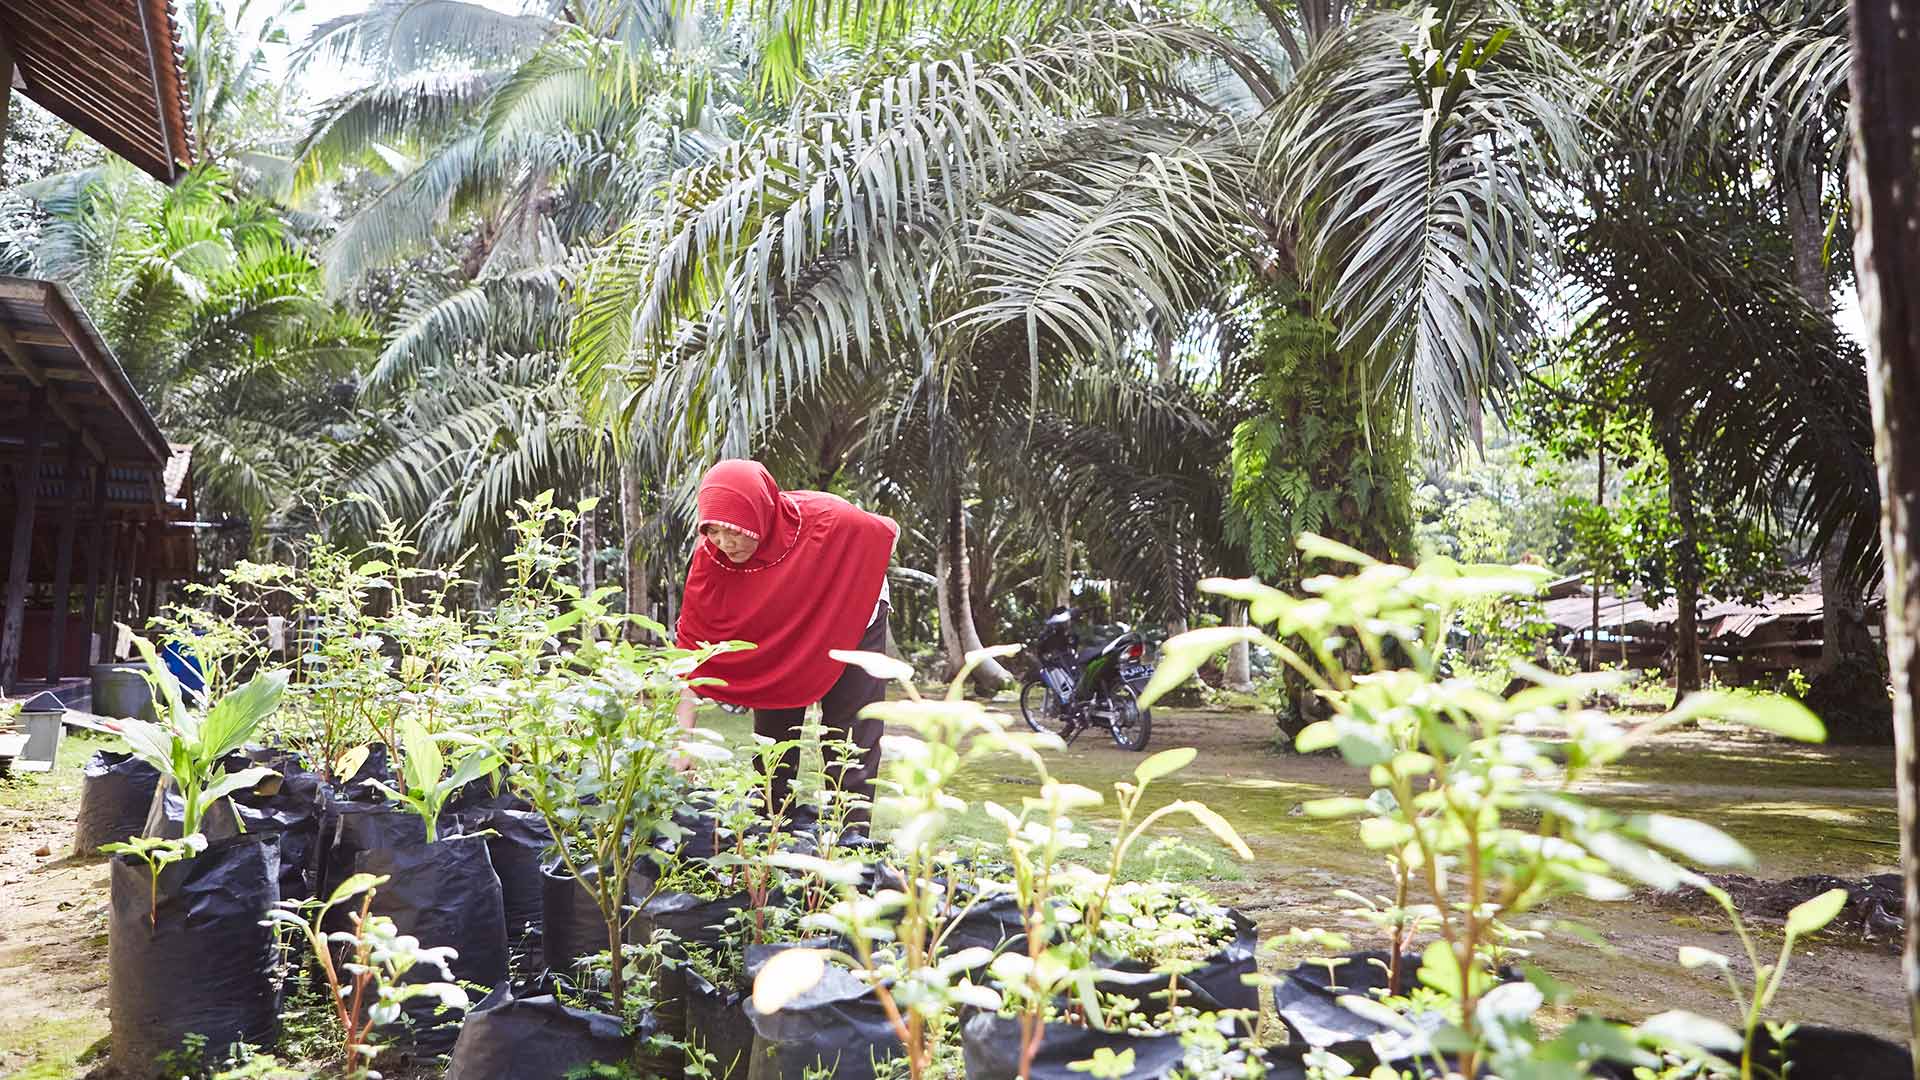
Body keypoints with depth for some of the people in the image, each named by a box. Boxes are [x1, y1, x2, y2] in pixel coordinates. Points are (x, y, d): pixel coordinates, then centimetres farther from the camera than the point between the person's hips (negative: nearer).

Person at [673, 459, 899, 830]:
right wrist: (683, 738, -31)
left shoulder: (827, 519, -36)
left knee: (851, 752, -3)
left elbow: (887, 533, -13)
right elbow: (690, 645, -27)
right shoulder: (709, 557, -29)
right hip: (773, 645, 2)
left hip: (849, 626, -2)